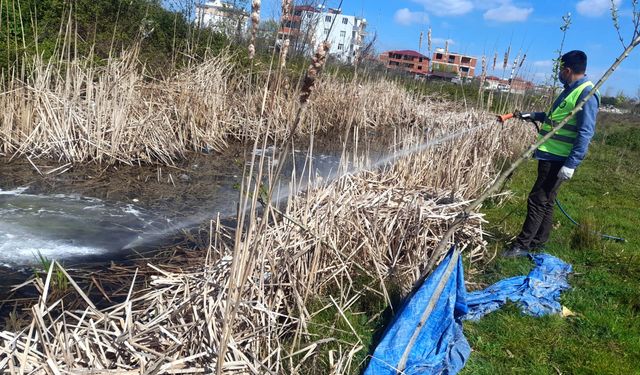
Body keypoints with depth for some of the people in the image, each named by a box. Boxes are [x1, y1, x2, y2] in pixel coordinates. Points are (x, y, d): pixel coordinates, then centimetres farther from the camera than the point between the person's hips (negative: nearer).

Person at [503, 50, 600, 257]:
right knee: (546, 200, 16)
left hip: (558, 160, -10)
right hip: (549, 155, 10)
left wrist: (571, 164, -24)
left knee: (538, 200, -7)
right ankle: (539, 242, 27)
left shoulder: (586, 94, -16)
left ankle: (522, 245, 1)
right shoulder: (570, 90, 15)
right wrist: (534, 115, 30)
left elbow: (585, 133, -21)